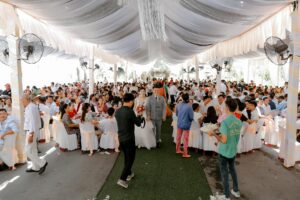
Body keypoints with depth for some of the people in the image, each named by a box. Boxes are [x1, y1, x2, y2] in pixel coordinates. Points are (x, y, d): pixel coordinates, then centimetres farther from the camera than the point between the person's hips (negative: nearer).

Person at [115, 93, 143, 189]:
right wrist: (139, 116, 10)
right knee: (130, 158, 6)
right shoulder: (130, 112, -20)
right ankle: (122, 179, 2)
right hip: (129, 139, -7)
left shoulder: (117, 111, 1)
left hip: (121, 138, 7)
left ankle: (129, 174, 39)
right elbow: (138, 123, -10)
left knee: (127, 157, 24)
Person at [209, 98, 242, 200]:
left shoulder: (225, 122, -25)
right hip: (233, 151, 6)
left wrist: (214, 134, -13)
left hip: (224, 152, -6)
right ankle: (236, 191, 40)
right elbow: (234, 135, 9)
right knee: (232, 169, 26)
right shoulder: (239, 122, -3)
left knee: (224, 173, 9)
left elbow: (224, 140, -26)